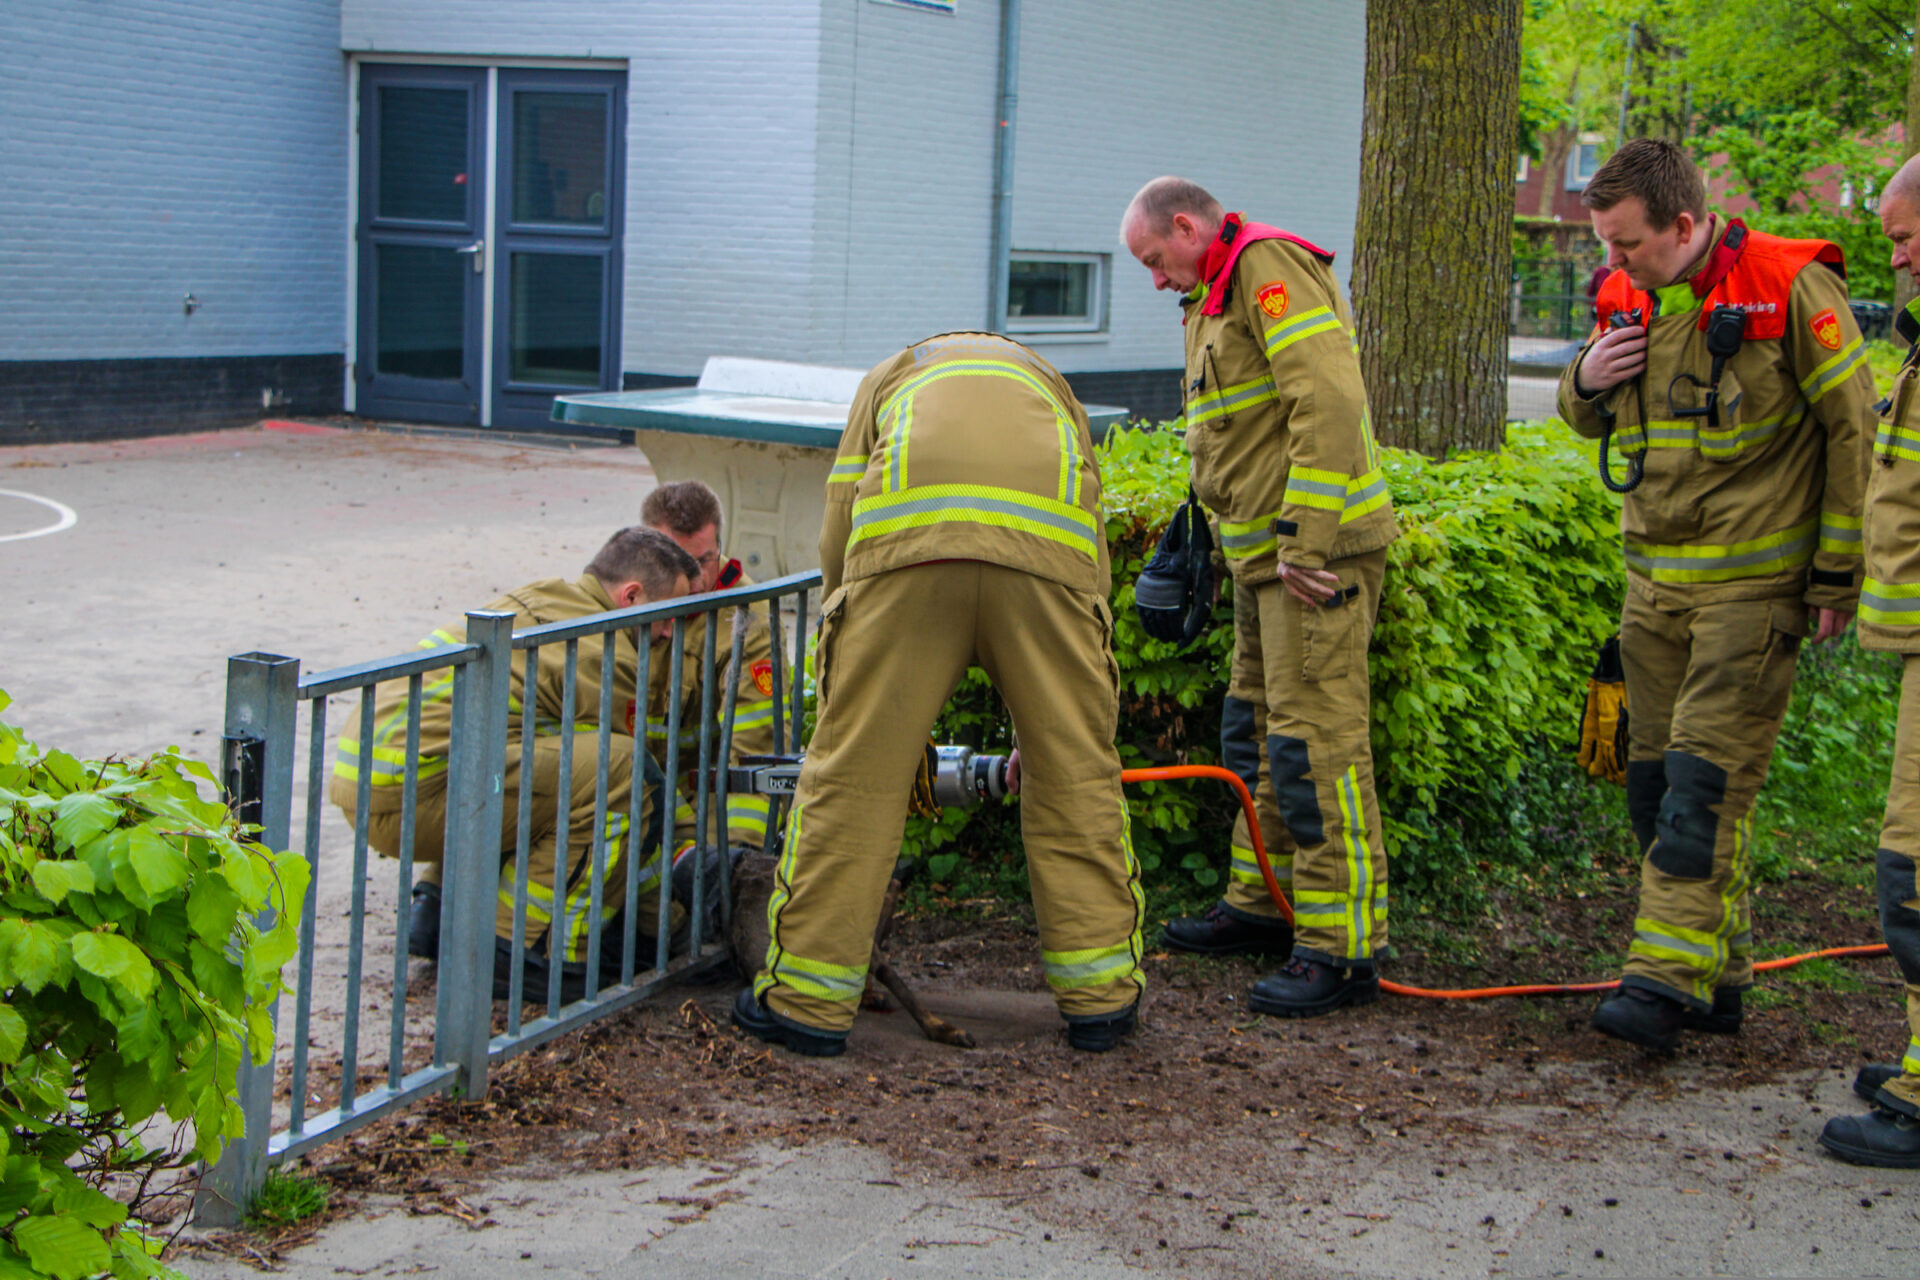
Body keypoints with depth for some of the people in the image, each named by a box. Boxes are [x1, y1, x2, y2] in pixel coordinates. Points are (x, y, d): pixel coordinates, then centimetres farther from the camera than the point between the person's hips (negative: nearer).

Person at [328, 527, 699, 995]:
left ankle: (437, 910, 19)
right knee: (623, 773, -14)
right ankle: (518, 945, -9)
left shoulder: (536, 599, 23)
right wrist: (659, 916, 13)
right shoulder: (603, 650, -6)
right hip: (410, 793, -10)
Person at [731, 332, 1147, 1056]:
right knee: (1075, 772, 14)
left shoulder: (891, 375, 37)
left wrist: (885, 705, 32)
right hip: (1044, 544, 1)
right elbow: (1091, 563, 36)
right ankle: (1100, 997, 21)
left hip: (907, 541, -1)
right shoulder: (1050, 383, 41)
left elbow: (837, 544, 24)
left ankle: (807, 1000, 13)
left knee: (853, 770, 7)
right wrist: (1043, 727, 42)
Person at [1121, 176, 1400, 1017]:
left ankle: (1341, 948, -8)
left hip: (1315, 551, -11)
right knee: (1256, 734, 18)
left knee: (1317, 743, -11)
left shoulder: (1271, 266, -12)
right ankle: (1262, 906, 29)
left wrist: (1306, 539, -25)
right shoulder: (1220, 295, 22)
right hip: (1262, 552, 11)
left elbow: (1330, 403, -23)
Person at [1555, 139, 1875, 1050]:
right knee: (1654, 777, 8)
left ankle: (1666, 979, -12)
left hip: (1752, 583, -7)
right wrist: (1586, 383, -2)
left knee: (1705, 779, -12)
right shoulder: (1625, 298, 8)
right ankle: (1716, 975, 19)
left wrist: (1838, 574, -7)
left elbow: (1852, 431, -7)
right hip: (1654, 577, 7)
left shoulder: (1790, 290, -12)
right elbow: (1590, 424, 23)